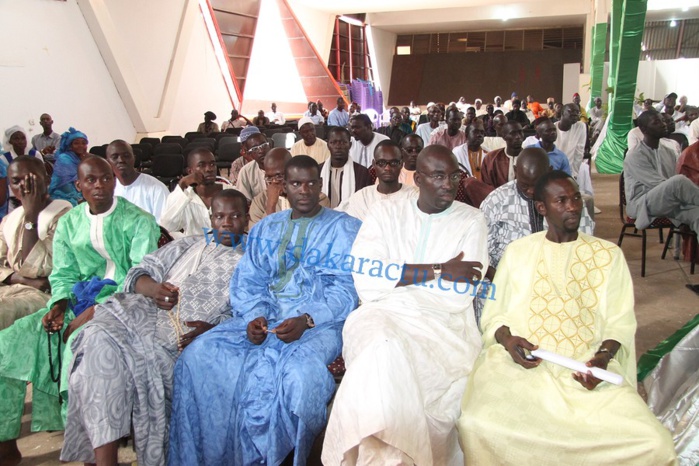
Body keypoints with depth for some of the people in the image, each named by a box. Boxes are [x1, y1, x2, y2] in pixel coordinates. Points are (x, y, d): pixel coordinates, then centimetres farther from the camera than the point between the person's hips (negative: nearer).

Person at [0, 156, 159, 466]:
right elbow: (63, 275, 12)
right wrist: (58, 305, -10)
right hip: (79, 301, 6)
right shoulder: (68, 223, 13)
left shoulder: (138, 220, -4)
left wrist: (96, 312, -21)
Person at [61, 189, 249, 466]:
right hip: (146, 314, 4)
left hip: (188, 336, -4)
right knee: (101, 339, -24)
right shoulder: (187, 246, 26)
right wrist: (152, 288, -5)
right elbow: (140, 272, 18)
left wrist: (212, 329, -19)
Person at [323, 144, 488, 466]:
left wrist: (399, 276, -7)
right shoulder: (384, 213, 12)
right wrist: (438, 271, -7)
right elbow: (366, 278, -5)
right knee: (382, 348, -33)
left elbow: (461, 292, -3)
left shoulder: (471, 220, 10)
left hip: (444, 324, -1)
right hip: (383, 317, 1)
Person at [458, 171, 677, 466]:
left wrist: (605, 355, -11)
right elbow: (493, 311, 13)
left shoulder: (609, 254, 18)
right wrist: (506, 339, -10)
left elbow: (621, 320, 11)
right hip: (521, 360, -1)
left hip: (589, 366, 1)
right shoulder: (518, 251, 18)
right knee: (476, 423, -31)